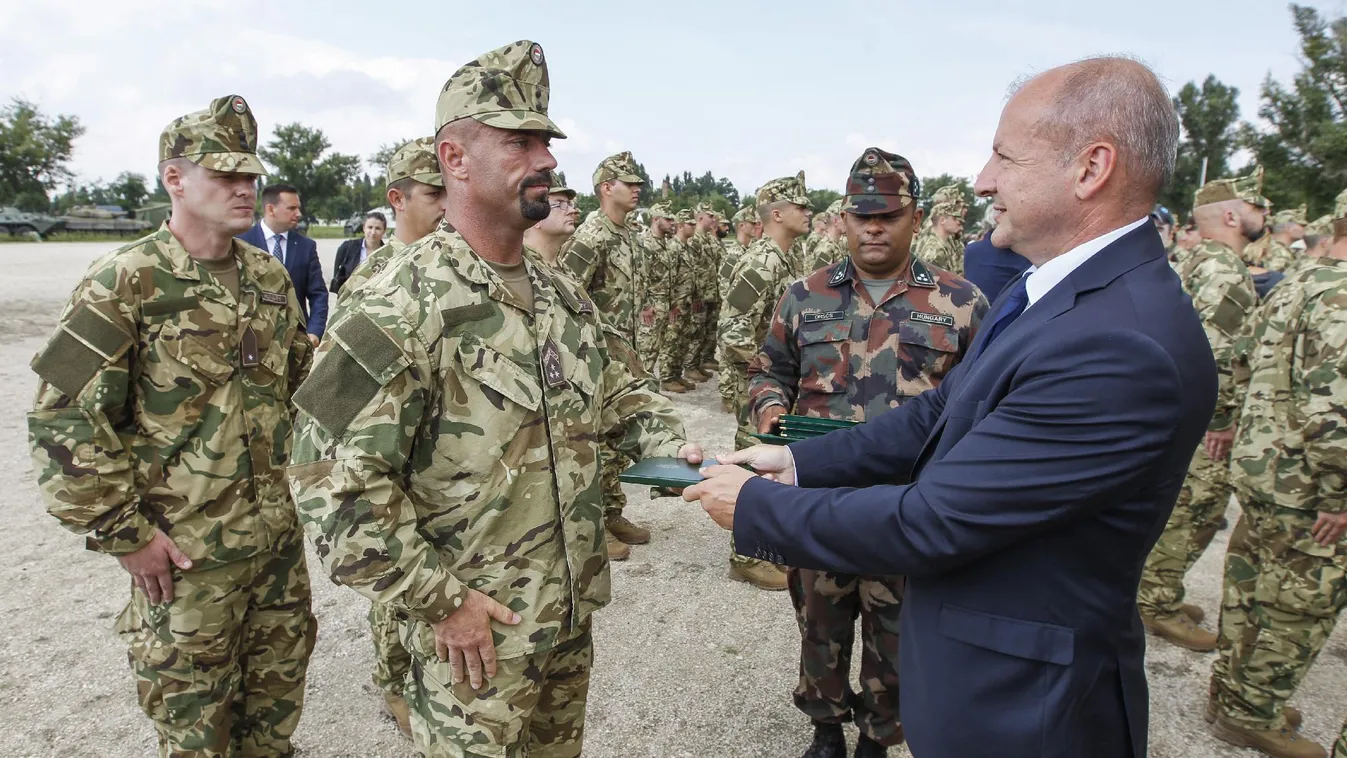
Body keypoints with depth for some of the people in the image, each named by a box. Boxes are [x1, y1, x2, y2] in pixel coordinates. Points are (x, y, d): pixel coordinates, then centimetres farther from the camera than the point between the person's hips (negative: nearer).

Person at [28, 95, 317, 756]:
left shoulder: (270, 276, 5)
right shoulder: (124, 284, -14)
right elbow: (63, 420, -16)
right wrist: (122, 533, -14)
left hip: (280, 537, 6)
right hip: (184, 552, -5)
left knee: (277, 696, 21)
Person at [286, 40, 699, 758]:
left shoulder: (565, 296, 4)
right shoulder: (397, 311, -20)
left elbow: (620, 392, 16)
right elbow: (333, 481, -22)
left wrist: (672, 445, -3)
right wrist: (441, 598, -19)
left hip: (572, 619, 7)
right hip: (476, 639, -7)